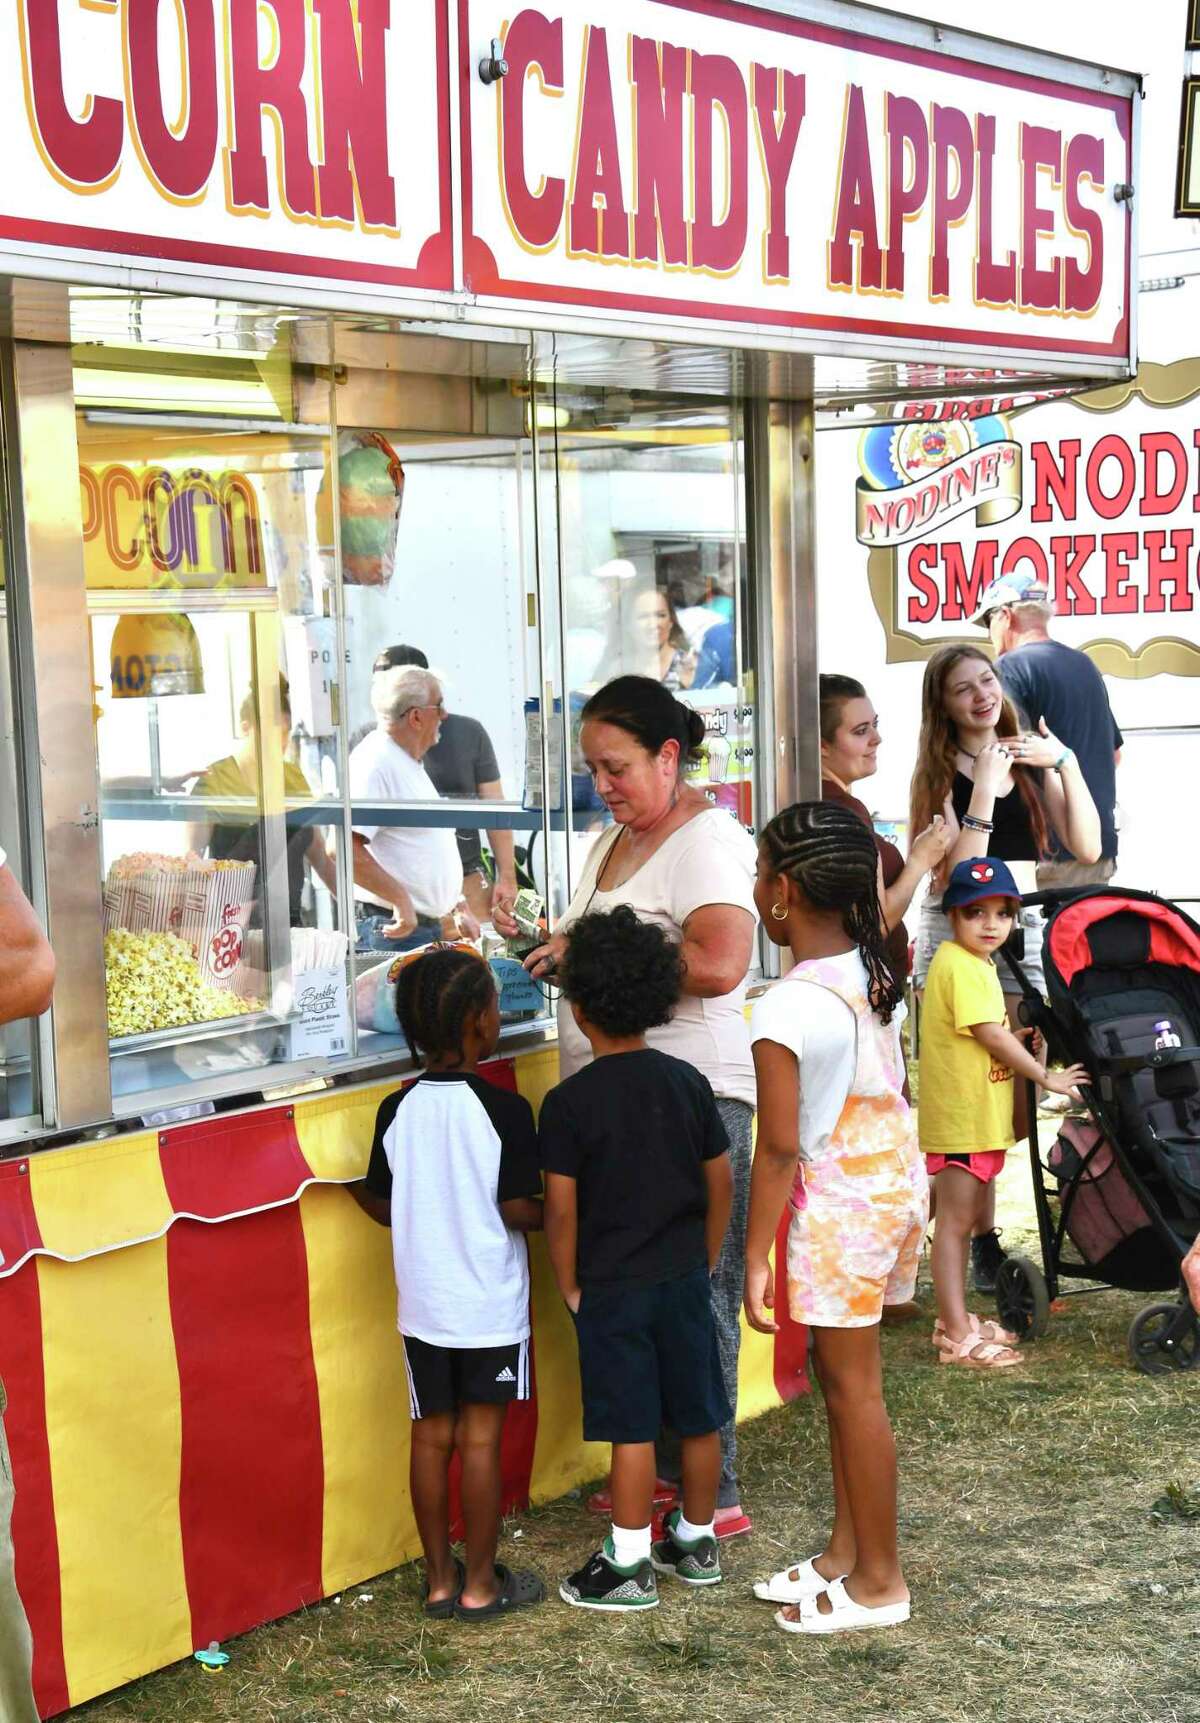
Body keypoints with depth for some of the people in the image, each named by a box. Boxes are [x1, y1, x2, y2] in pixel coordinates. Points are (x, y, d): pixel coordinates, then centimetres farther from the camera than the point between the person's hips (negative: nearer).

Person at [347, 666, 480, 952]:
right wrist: (401, 900, -24)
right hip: (394, 929, -10)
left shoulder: (409, 764, 19)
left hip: (430, 928, 10)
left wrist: (458, 909, 21)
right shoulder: (375, 764, -15)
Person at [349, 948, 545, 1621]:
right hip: (490, 1308, -4)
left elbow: (382, 1205, 5)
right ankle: (481, 1584, 14)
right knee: (481, 1440, 4)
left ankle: (440, 1578, 21)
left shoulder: (397, 1111, -2)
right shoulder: (503, 1109, -16)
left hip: (423, 1306, 4)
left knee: (432, 1436, 11)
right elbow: (518, 1211, -15)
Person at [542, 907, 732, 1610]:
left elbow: (562, 1209, -13)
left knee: (632, 1427, 1)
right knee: (700, 1417, 13)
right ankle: (697, 1542, 27)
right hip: (684, 1277, 4)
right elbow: (720, 1182, 5)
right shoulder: (687, 1083, -1)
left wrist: (569, 1285, -1)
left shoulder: (569, 1102, -13)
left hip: (613, 1287, -4)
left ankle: (629, 1566, 9)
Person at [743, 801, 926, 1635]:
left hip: (838, 1201, -8)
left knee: (852, 1386, 4)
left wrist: (754, 1256, -13)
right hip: (900, 1178, 8)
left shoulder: (784, 1008, -23)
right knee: (846, 1377, 18)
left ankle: (879, 1580, 15)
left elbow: (780, 1147, -19)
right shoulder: (876, 973, -3)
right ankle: (847, 1550, 28)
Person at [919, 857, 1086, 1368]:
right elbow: (991, 1036, -20)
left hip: (979, 1114, 10)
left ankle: (954, 1321, 26)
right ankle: (957, 1338, -2)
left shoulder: (975, 963, 15)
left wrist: (1018, 1038, 2)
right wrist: (1047, 1077, -13)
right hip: (961, 1115, -10)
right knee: (955, 1220, -5)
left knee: (965, 1219, 16)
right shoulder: (960, 965, -17)